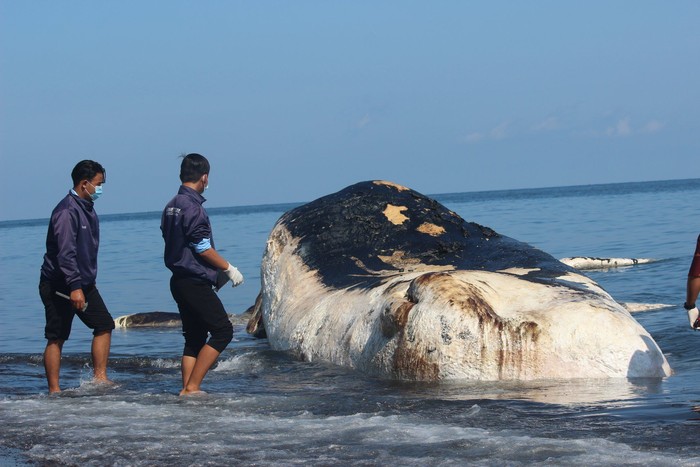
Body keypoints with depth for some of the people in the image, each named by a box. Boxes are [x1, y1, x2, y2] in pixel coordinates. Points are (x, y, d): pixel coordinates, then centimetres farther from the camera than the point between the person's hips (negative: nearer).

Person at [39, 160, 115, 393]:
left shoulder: (87, 208, 12)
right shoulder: (67, 211, -19)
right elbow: (65, 252, -26)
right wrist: (74, 287, -32)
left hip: (83, 283, 9)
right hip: (58, 285, -9)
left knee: (104, 324, 3)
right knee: (56, 338, -3)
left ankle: (100, 377, 4)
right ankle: (54, 390, -1)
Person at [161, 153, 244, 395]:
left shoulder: (171, 207, 13)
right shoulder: (192, 207, -16)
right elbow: (203, 248, -18)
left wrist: (217, 272, 22)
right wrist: (228, 268, -5)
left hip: (179, 281, 10)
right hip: (195, 282, -10)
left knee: (194, 338, 12)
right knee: (222, 330, -5)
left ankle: (187, 389, 8)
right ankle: (192, 386, -8)